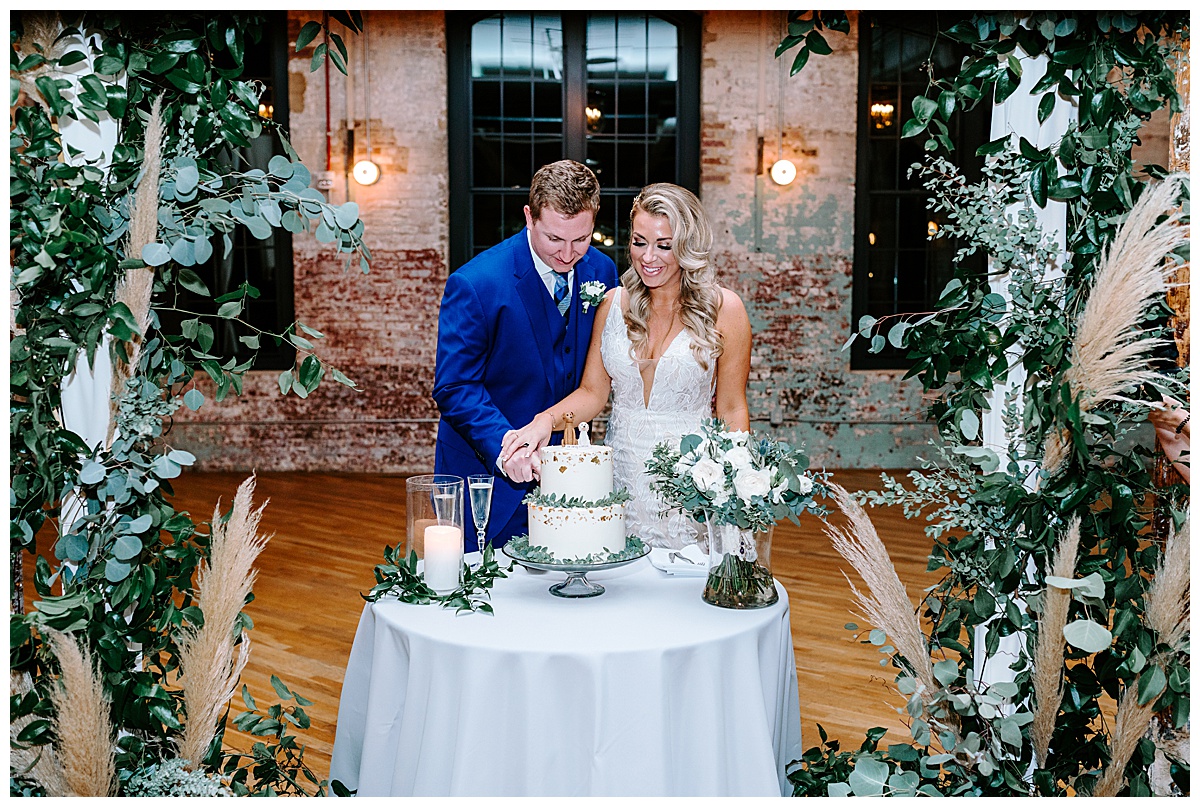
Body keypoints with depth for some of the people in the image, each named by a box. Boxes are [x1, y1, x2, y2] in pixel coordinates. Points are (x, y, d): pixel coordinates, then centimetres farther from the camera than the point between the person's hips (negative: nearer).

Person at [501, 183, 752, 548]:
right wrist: (546, 419, -14)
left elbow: (731, 411, -2)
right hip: (620, 476, 3)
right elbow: (592, 392, 5)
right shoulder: (614, 303, 4)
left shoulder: (723, 309, -5)